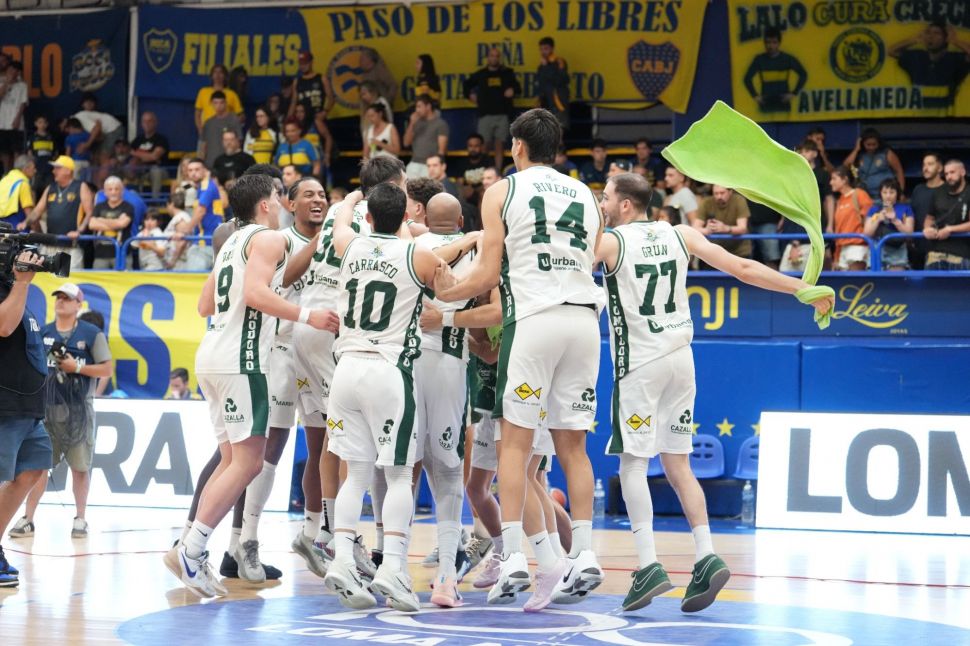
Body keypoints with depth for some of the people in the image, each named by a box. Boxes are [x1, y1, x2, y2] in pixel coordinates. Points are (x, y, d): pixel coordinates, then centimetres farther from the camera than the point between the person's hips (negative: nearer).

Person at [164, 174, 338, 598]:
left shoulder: (233, 242, 22)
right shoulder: (269, 238, -5)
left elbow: (206, 306, 26)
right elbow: (256, 293, -20)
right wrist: (307, 316, -16)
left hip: (214, 356, 10)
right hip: (240, 359, -10)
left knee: (234, 461, 12)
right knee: (248, 463, -10)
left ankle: (194, 552, 7)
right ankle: (189, 551, -16)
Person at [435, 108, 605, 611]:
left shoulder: (502, 192, 5)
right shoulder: (585, 196, 18)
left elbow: (487, 276, 1)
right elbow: (587, 264, 17)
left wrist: (443, 293, 16)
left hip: (533, 318, -4)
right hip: (585, 317, 4)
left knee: (515, 441, 0)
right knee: (572, 444, 10)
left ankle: (514, 559, -7)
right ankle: (584, 557, 6)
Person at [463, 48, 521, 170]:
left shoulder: (507, 73, 11)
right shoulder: (480, 74, 11)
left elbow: (518, 88, 15)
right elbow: (466, 85, 25)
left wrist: (513, 90, -6)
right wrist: (470, 95, 12)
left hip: (502, 114, 0)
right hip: (485, 114, 0)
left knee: (500, 145, -2)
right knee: (484, 145, -8)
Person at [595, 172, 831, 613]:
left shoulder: (609, 242, -4)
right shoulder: (680, 235, 8)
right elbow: (743, 269, 5)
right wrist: (805, 289, 10)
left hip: (639, 361, -5)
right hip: (680, 358, 5)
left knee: (632, 463, -1)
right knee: (677, 466, 11)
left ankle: (648, 566, -12)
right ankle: (706, 558, -1)